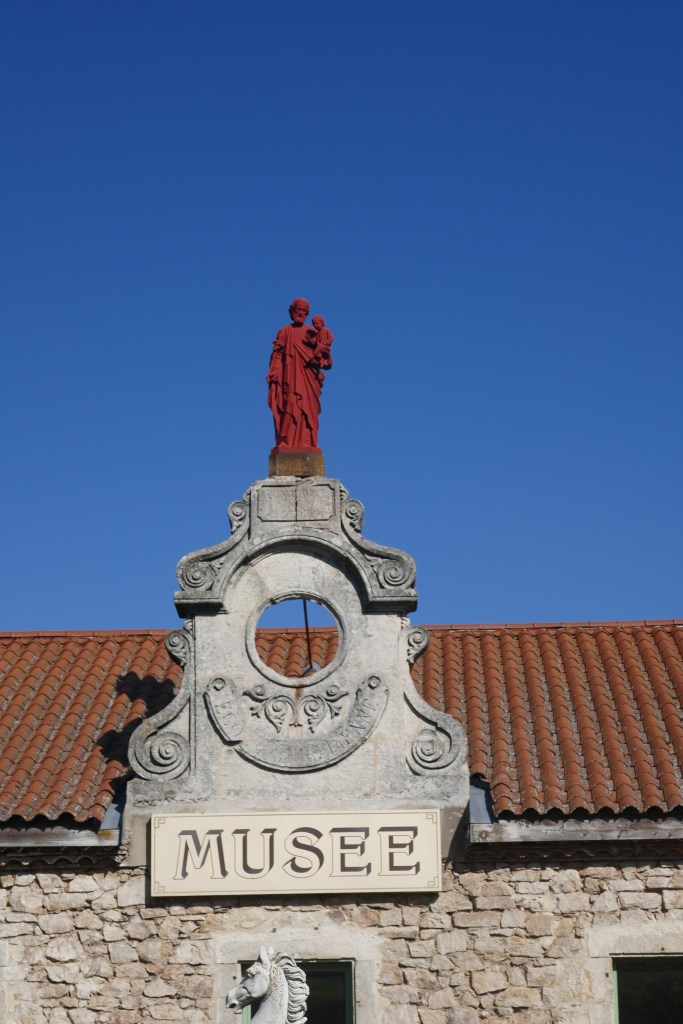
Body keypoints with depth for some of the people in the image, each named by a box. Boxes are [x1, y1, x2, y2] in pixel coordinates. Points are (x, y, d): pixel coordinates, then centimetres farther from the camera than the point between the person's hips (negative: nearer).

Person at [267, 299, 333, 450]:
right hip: (289, 373, -1)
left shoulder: (312, 333, 17)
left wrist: (316, 344, -14)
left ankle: (306, 442, -11)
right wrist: (274, 372, -8)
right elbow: (277, 354, 6)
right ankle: (286, 442, -19)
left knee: (307, 407, -8)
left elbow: (324, 351, 7)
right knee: (289, 405, -13)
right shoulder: (284, 332, 14)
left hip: (307, 374, 1)